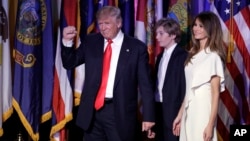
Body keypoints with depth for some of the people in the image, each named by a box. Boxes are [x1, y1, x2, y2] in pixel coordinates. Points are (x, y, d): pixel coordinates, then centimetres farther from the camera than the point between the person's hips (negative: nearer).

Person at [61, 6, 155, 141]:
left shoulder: (137, 47, -4)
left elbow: (146, 84, -3)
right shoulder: (90, 41, 7)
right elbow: (69, 63, 14)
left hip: (120, 111, -4)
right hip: (92, 109, 4)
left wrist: (148, 116, -7)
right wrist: (67, 42, -5)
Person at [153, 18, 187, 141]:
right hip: (159, 109, 8)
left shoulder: (183, 56, -11)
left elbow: (185, 86, -15)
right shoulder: (160, 56, 16)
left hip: (174, 110, -8)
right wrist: (154, 109, 11)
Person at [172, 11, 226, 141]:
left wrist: (210, 125, -17)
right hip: (188, 113, 7)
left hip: (202, 112, -7)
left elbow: (215, 94, -13)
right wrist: (179, 116, 12)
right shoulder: (193, 55, 11)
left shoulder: (213, 56, -10)